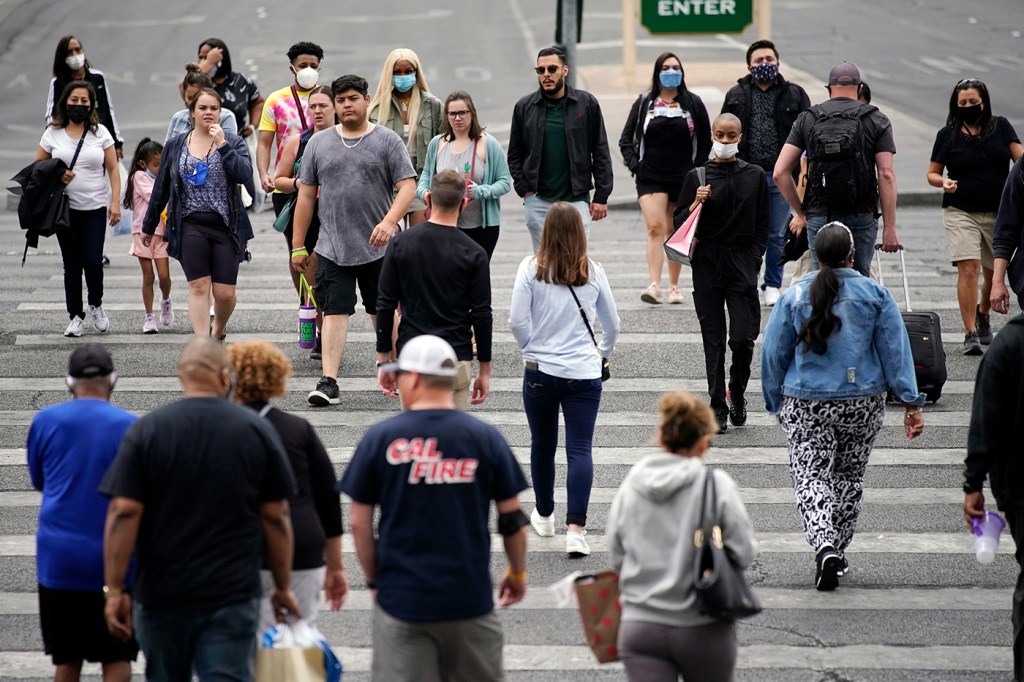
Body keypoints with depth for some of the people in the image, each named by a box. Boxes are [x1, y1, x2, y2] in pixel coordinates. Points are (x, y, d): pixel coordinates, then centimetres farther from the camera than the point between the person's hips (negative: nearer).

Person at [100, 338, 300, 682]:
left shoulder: (146, 430, -3)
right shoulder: (257, 430, -1)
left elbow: (123, 513, -9)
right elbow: (276, 517, 1)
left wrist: (114, 589, -4)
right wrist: (283, 587, 11)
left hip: (160, 595, 1)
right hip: (232, 596, -1)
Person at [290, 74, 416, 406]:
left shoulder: (387, 140, 1)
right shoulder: (319, 143, 9)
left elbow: (407, 186, -7)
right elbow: (306, 195, 11)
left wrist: (389, 221, -24)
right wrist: (298, 245, 8)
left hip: (377, 247, -1)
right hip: (332, 248, 1)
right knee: (334, 311, -6)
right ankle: (329, 381, -9)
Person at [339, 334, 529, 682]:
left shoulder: (380, 438, -5)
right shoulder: (486, 437, -2)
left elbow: (359, 522, -2)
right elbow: (512, 518, 2)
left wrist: (373, 579, 11)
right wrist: (517, 573, 18)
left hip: (401, 600, -1)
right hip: (470, 598, 1)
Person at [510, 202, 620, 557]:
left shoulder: (531, 268, -6)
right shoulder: (593, 272, -1)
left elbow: (516, 320, -9)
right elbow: (612, 323, 9)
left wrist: (530, 347, 10)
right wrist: (604, 352, 27)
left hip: (540, 371, 0)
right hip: (584, 374, 0)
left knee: (542, 446, 18)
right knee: (580, 450, -3)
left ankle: (544, 515, 35)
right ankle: (575, 529, -15)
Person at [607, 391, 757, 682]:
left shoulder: (630, 486, 3)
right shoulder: (716, 486, -9)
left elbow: (616, 557, 8)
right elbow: (744, 553, -9)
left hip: (639, 626, 2)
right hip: (702, 630, -2)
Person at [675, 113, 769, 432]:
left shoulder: (755, 176, 7)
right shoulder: (697, 177, 4)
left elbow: (763, 225, 10)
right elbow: (680, 223, 6)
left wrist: (753, 259, 0)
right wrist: (696, 204, -12)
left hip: (742, 264, 0)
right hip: (707, 264, 0)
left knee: (743, 338, -8)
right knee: (713, 340, 2)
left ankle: (737, 393, 18)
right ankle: (718, 407, 9)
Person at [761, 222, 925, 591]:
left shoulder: (793, 296, -2)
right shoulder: (875, 295, -2)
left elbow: (772, 354, 2)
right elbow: (896, 351, -2)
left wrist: (777, 404, 13)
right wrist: (911, 402, 1)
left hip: (806, 406, -1)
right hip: (863, 404, 1)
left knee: (810, 478, -1)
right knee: (849, 476, 18)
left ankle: (824, 545, -23)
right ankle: (838, 550, 25)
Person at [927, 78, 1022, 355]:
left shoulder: (1001, 127, 4)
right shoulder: (947, 134, 2)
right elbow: (932, 173, 8)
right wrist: (944, 182, -14)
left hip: (998, 212, 2)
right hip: (961, 212, -2)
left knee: (994, 272, 13)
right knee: (968, 269, -16)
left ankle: (982, 314, 43)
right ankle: (970, 334, -12)